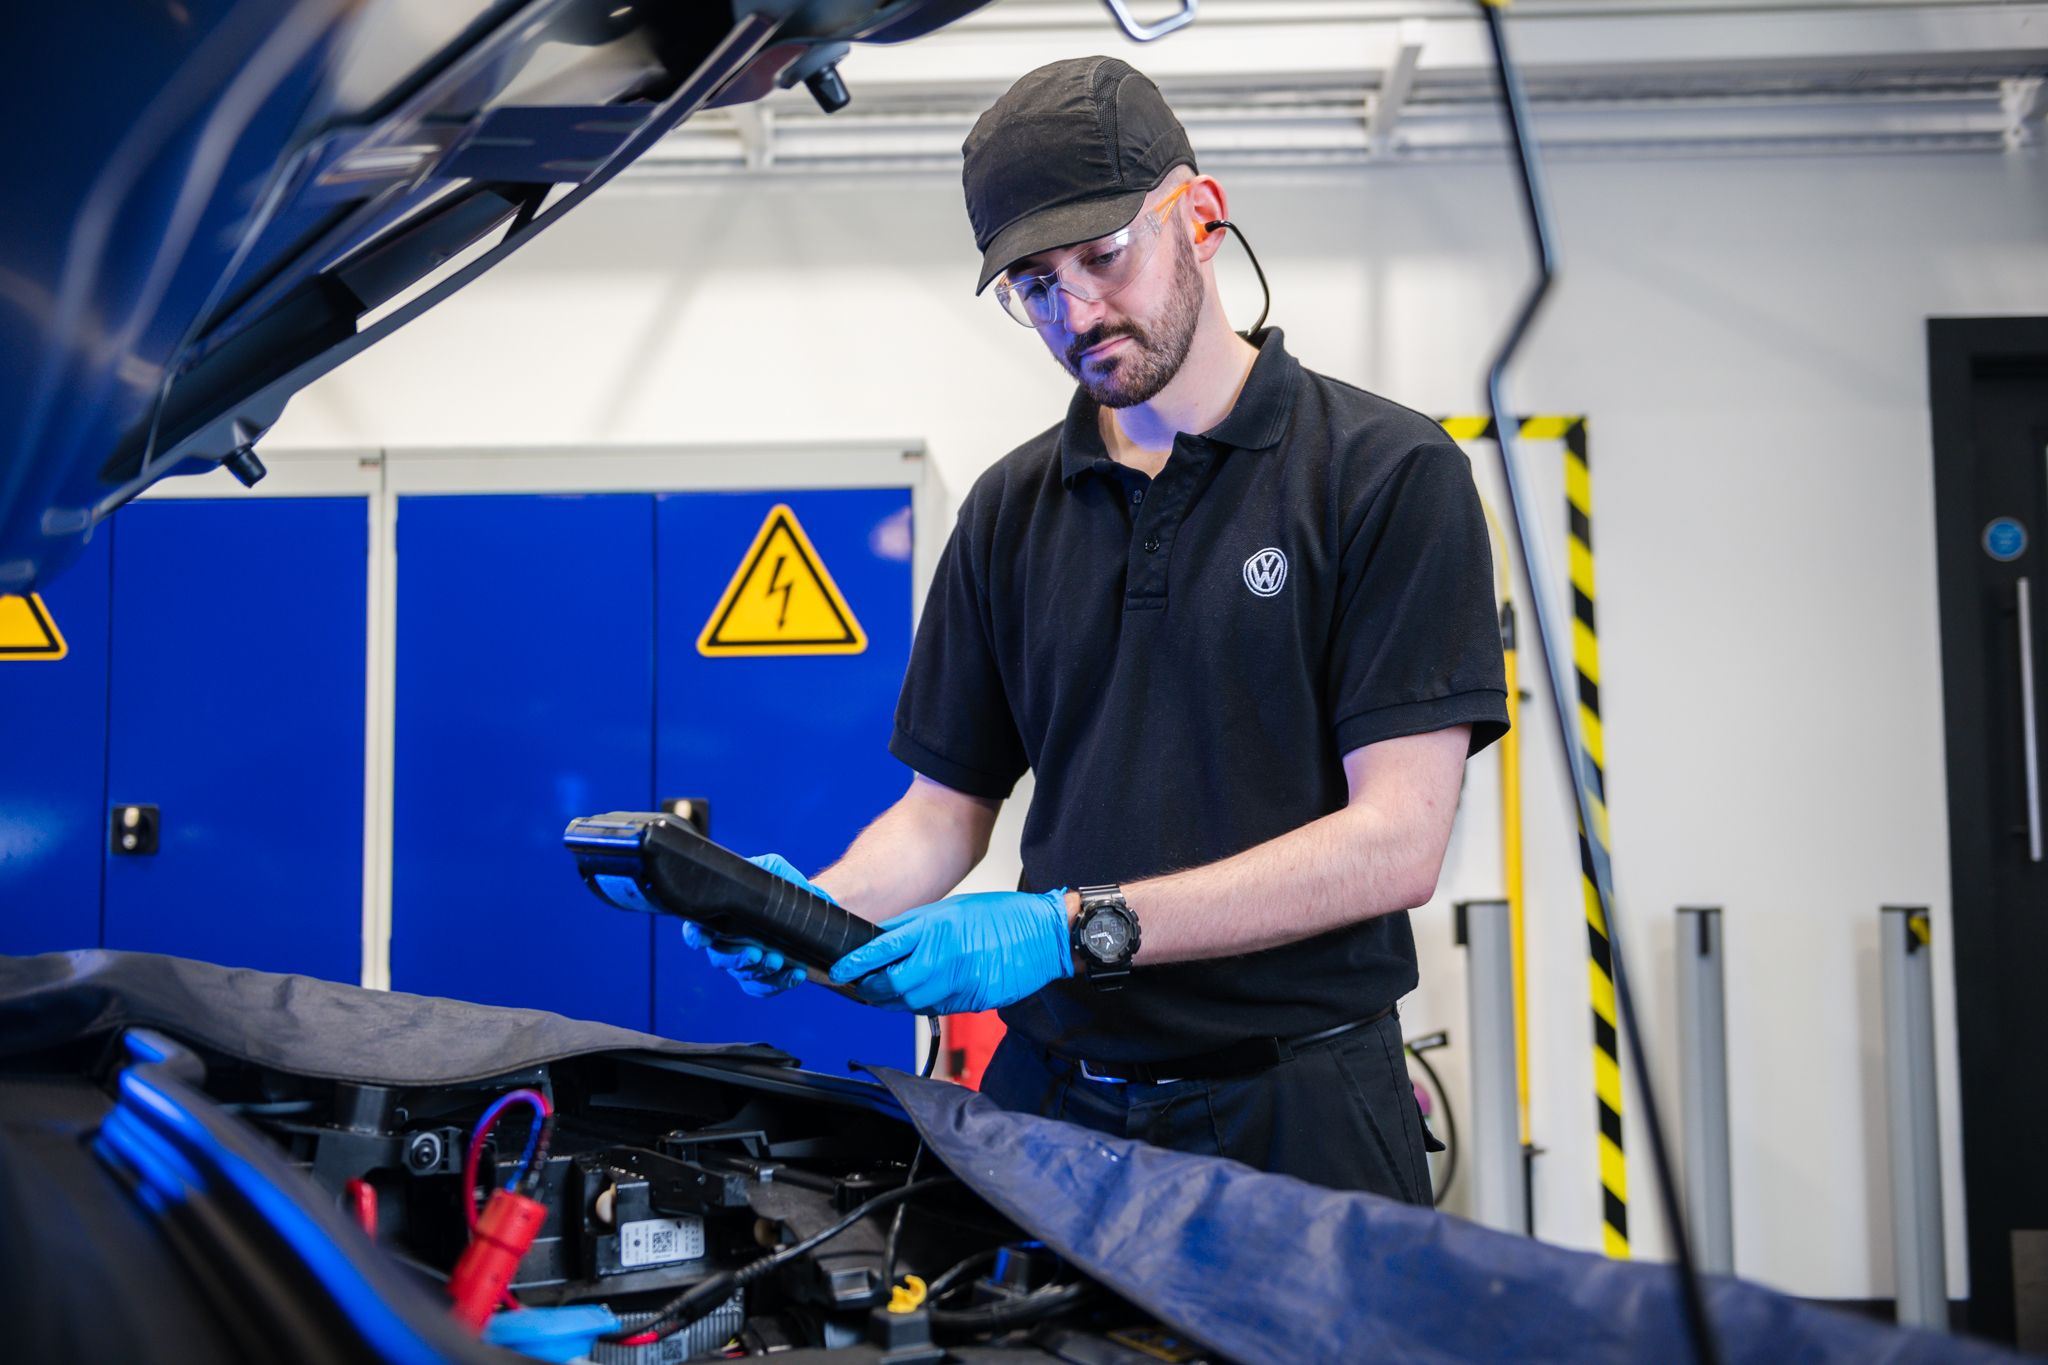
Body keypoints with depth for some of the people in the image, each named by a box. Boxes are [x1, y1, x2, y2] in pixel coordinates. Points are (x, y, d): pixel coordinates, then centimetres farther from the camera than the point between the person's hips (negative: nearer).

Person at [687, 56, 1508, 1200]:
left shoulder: (1390, 472, -8)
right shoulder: (1010, 511, 10)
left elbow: (1398, 841, -16)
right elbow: (947, 807, 12)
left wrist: (1076, 927, -23)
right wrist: (815, 911, -10)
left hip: (1294, 1110, -4)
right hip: (1051, 1097, 4)